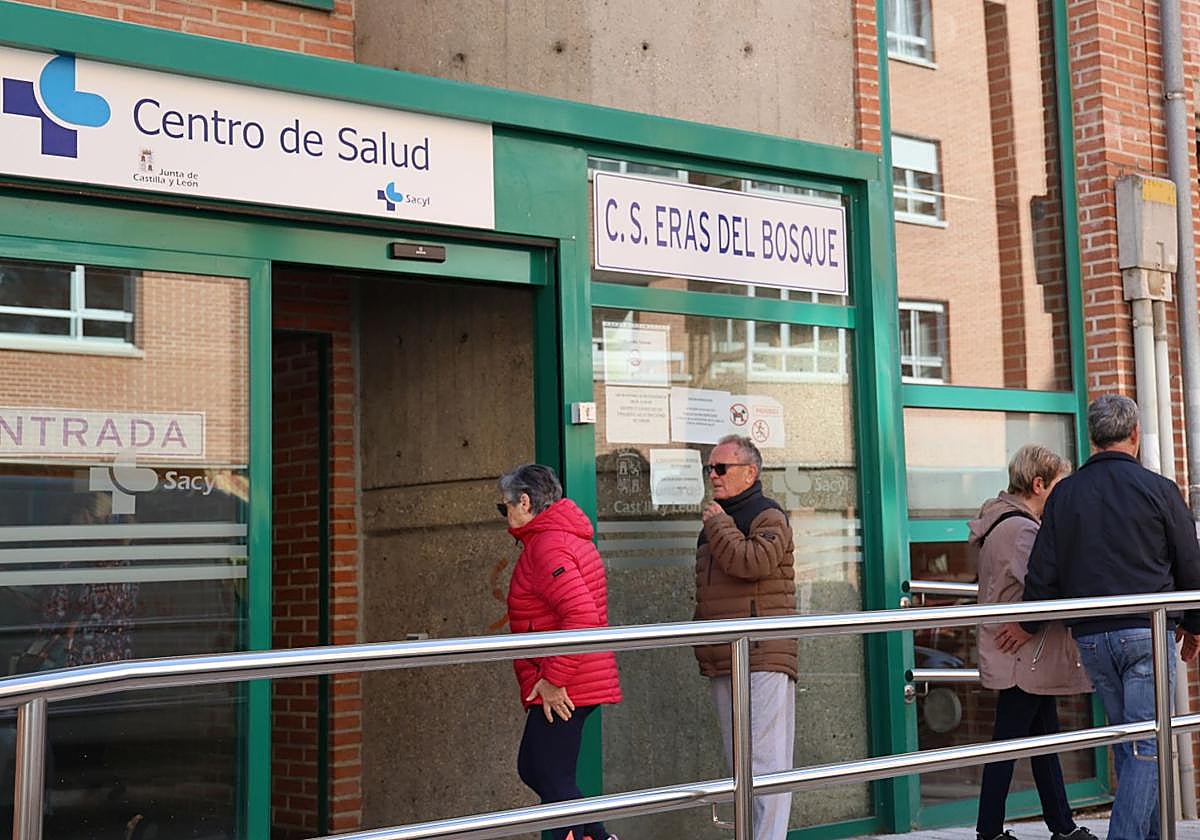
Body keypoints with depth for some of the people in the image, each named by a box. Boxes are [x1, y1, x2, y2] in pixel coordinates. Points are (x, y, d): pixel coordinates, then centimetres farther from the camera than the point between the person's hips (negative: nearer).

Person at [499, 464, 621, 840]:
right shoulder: (568, 538, 17)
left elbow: (582, 615, -29)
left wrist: (554, 680, -24)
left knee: (553, 780, -3)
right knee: (533, 769, 18)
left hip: (561, 692, -11)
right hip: (571, 685, 11)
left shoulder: (547, 547, -17)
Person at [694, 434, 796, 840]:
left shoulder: (769, 516, -5)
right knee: (739, 764, 12)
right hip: (722, 664, 9)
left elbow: (754, 563, -24)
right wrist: (701, 637, 18)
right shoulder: (714, 521, 20)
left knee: (766, 761, -11)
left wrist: (718, 526, -11)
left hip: (763, 657, -9)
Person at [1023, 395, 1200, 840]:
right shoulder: (1159, 490, -4)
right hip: (1146, 632, -4)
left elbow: (1042, 571, 4)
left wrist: (1028, 625, 19)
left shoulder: (1064, 494, 5)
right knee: (1147, 744, -3)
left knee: (1126, 741, 15)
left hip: (1090, 637, 4)